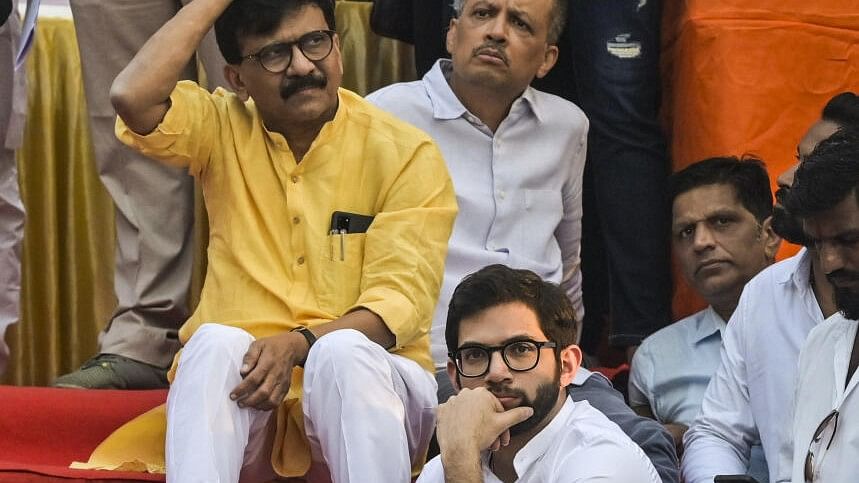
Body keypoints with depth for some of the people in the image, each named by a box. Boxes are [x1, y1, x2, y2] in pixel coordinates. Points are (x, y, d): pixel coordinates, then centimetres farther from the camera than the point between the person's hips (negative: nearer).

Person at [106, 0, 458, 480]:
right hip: (234, 388, 1)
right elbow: (134, 96, -14)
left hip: (360, 385, -1)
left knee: (342, 351, -33)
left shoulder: (406, 152, 0)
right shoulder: (223, 129, 7)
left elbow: (401, 301, -9)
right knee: (217, 342, -31)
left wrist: (299, 343, -27)